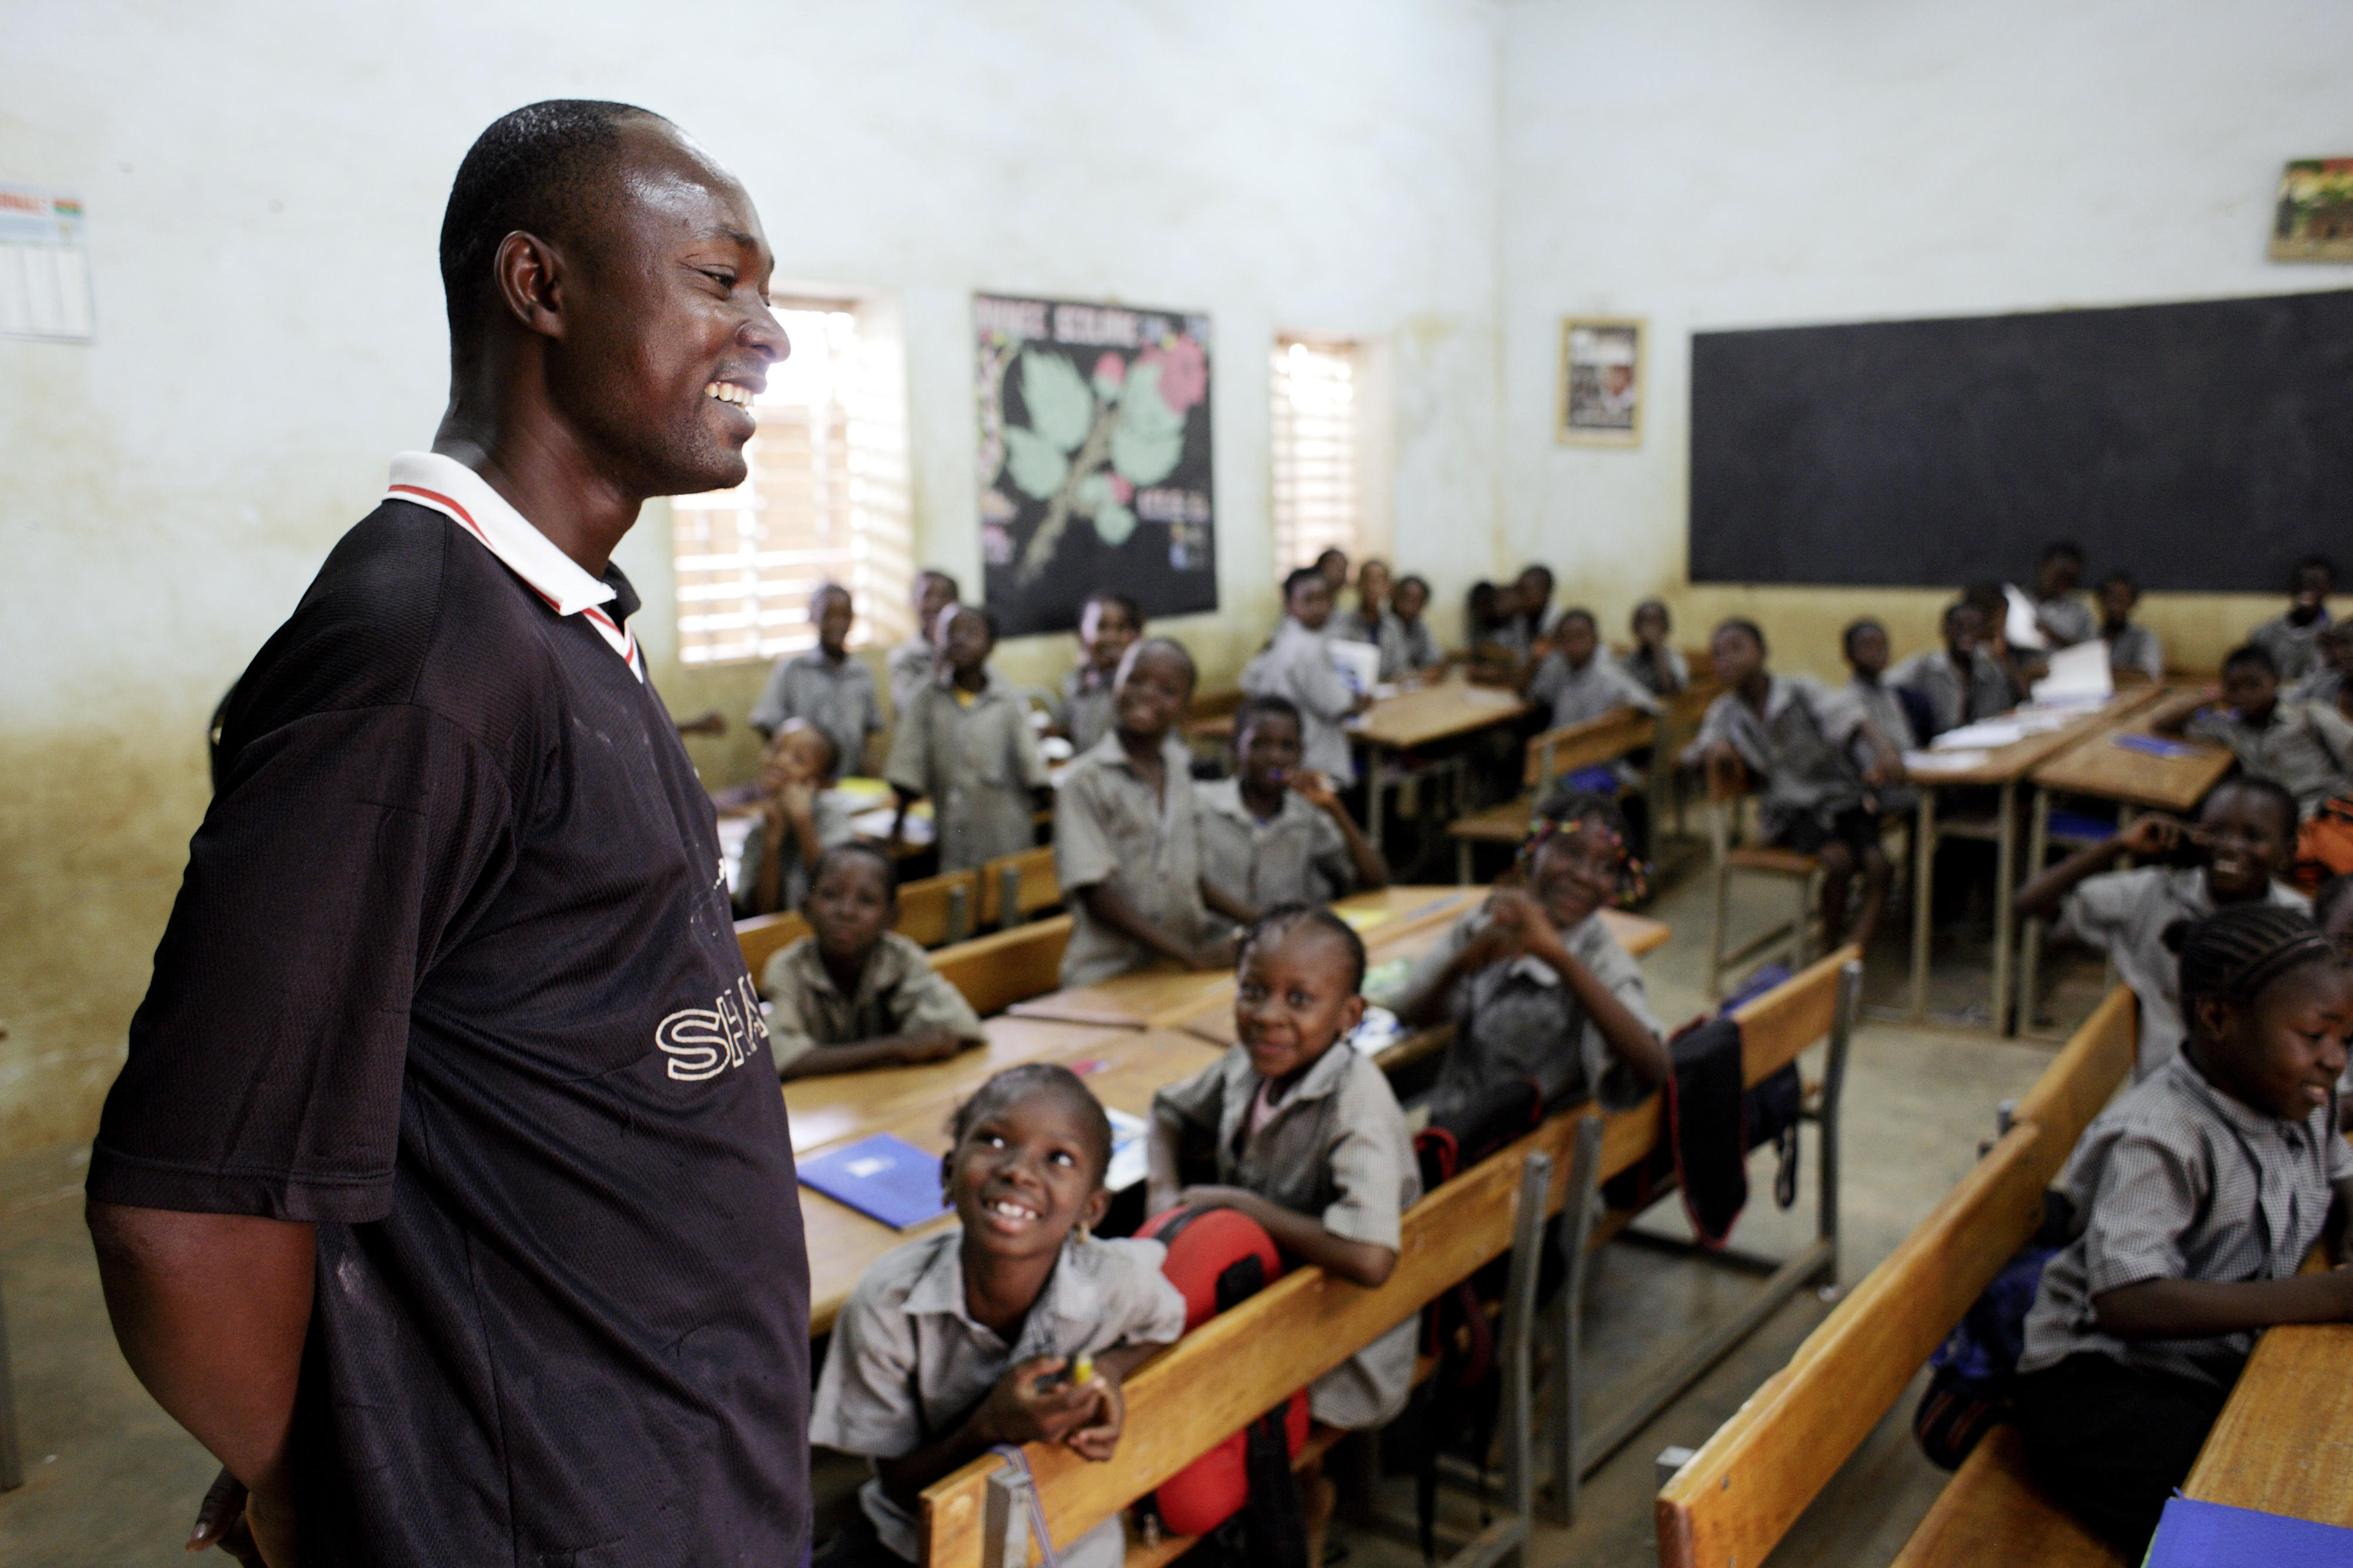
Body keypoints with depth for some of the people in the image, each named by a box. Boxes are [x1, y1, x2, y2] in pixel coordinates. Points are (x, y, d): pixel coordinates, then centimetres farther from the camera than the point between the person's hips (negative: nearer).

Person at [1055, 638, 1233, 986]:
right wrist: (1191, 955, -16)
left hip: (1179, 972, 6)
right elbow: (1096, 895, -13)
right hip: (1107, 979, -6)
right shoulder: (1085, 780, -8)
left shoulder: (1179, 770, 12)